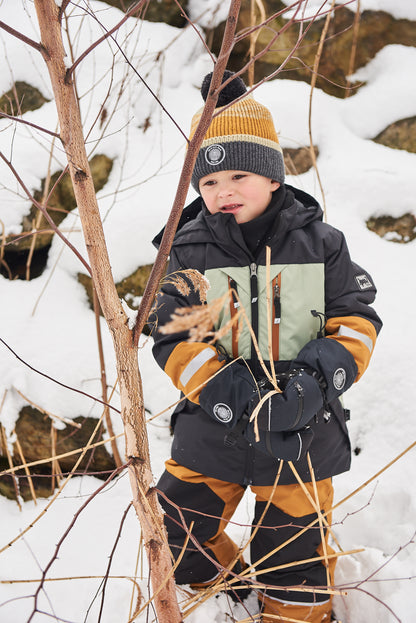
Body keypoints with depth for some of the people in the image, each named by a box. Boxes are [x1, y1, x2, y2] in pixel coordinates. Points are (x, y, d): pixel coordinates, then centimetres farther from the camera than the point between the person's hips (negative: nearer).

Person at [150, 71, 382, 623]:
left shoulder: (319, 244, -4)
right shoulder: (189, 253, -4)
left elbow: (357, 318, -2)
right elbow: (173, 338, -8)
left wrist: (327, 372, -21)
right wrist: (219, 387, -24)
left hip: (301, 433, -1)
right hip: (212, 430, 2)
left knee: (295, 561, 10)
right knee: (180, 541, 10)